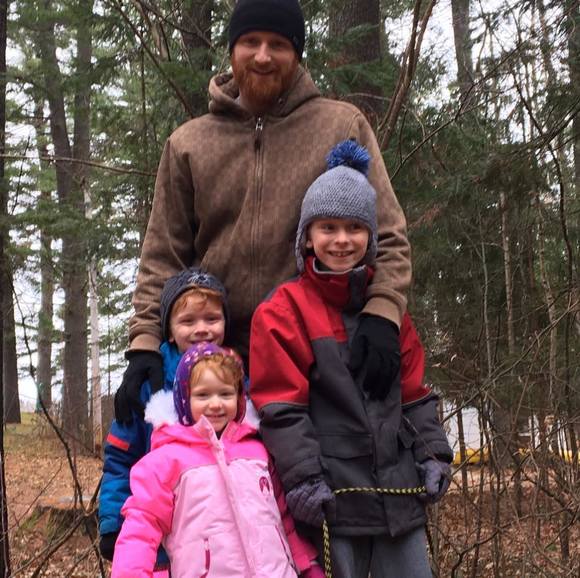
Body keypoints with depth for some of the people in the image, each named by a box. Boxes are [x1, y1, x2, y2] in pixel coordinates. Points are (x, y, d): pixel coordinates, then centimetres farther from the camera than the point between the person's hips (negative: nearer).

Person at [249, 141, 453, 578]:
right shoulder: (283, 311, -5)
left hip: (399, 489, 5)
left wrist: (433, 453, 6)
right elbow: (282, 406, -9)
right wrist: (303, 478, -14)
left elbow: (414, 392, 14)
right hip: (331, 495, -5)